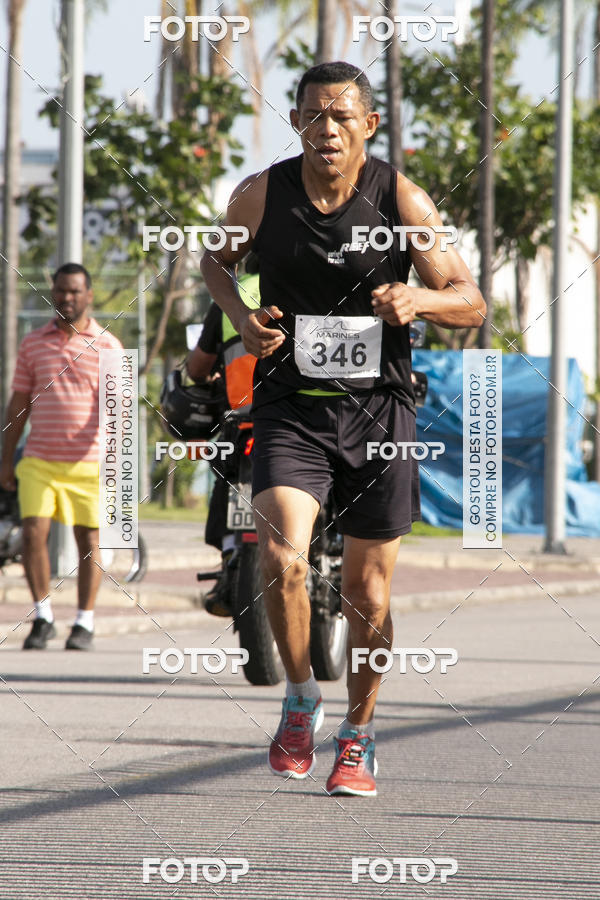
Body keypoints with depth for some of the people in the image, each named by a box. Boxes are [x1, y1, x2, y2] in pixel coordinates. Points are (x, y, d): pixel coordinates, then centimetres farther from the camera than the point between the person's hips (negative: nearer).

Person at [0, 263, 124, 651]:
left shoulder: (107, 346, 2)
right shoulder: (34, 343, 10)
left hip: (88, 462, -2)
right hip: (39, 460, 2)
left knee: (89, 539, 2)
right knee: (33, 532, -10)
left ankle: (85, 623, 11)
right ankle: (43, 616, 3)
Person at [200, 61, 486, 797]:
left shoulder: (402, 200, -7)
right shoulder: (260, 196, -5)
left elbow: (471, 304, -2)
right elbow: (216, 260, 16)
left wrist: (419, 299, -24)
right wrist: (242, 317, -4)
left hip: (378, 407, 0)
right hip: (290, 409, 0)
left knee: (367, 586, 7)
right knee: (281, 558, -22)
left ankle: (358, 736, 27)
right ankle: (301, 699, 3)